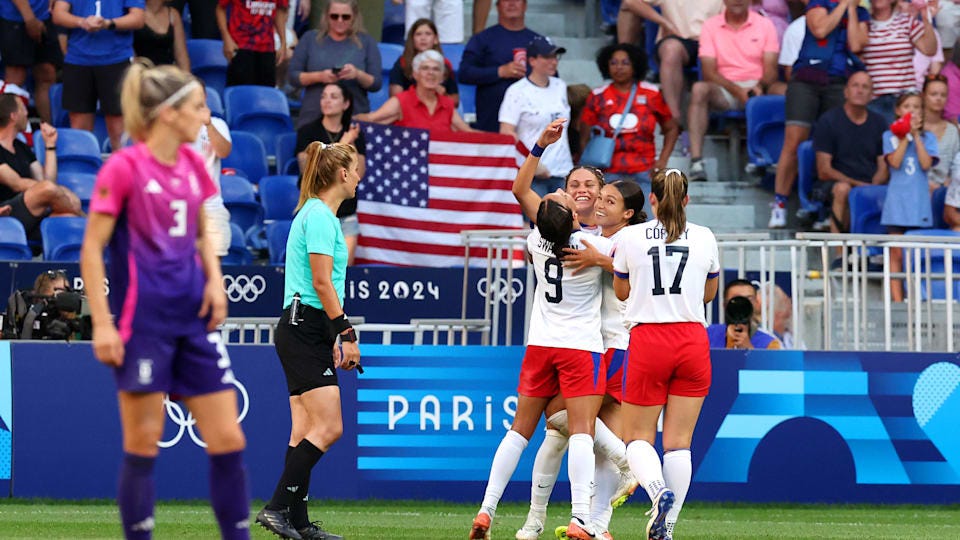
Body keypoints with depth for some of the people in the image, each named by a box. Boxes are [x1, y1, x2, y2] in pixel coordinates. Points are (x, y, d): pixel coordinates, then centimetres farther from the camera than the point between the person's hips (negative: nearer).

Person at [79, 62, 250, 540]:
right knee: (142, 446, -1)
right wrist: (101, 322, -13)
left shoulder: (192, 164, 8)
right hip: (143, 321, -6)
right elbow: (92, 248, -9)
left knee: (228, 440, 3)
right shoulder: (124, 168, -11)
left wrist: (214, 279, 3)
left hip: (193, 319, 6)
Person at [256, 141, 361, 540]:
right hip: (305, 330, -10)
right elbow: (322, 282, -18)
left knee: (306, 431, 7)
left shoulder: (317, 214, 18)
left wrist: (337, 337, 22)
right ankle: (278, 507, -13)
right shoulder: (319, 216, -12)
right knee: (328, 428, -13)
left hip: (303, 330, 10)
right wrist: (346, 333, -16)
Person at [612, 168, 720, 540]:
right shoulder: (705, 239, 4)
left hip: (648, 342, -2)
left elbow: (621, 291, 15)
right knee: (679, 442, 5)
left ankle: (658, 489, -22)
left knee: (637, 436, 8)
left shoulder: (630, 238, 0)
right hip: (693, 341, 2)